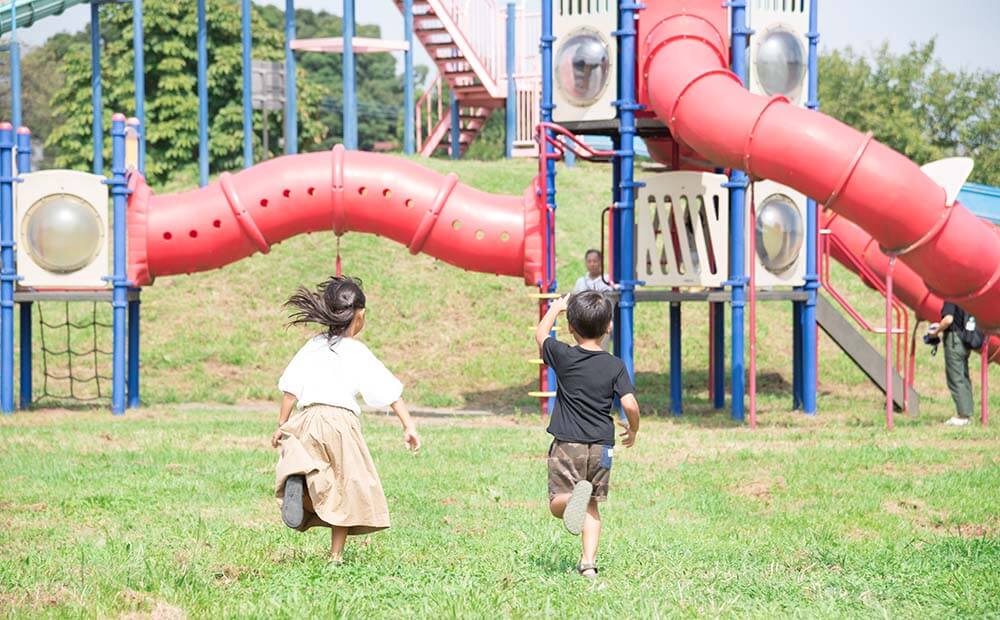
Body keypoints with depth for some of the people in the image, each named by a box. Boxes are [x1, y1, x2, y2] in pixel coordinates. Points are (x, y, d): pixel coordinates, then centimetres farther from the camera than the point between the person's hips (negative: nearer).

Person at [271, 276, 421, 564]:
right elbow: (391, 392, -3)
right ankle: (336, 556, 4)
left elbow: (291, 388, 8)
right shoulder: (359, 354, 1)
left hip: (306, 419, 3)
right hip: (341, 420, -3)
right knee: (345, 489, 8)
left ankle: (296, 482, -26)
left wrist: (281, 426, 14)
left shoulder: (313, 346, 10)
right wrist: (409, 427, -2)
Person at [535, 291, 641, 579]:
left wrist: (555, 308, 28)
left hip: (567, 445, -2)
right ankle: (589, 562, 4)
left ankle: (575, 495, -33)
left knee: (557, 505, 2)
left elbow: (541, 334, 12)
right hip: (601, 446, 2)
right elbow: (630, 404, -11)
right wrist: (633, 430, 9)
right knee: (592, 508, 15)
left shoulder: (564, 357, -7)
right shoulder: (615, 366, -4)